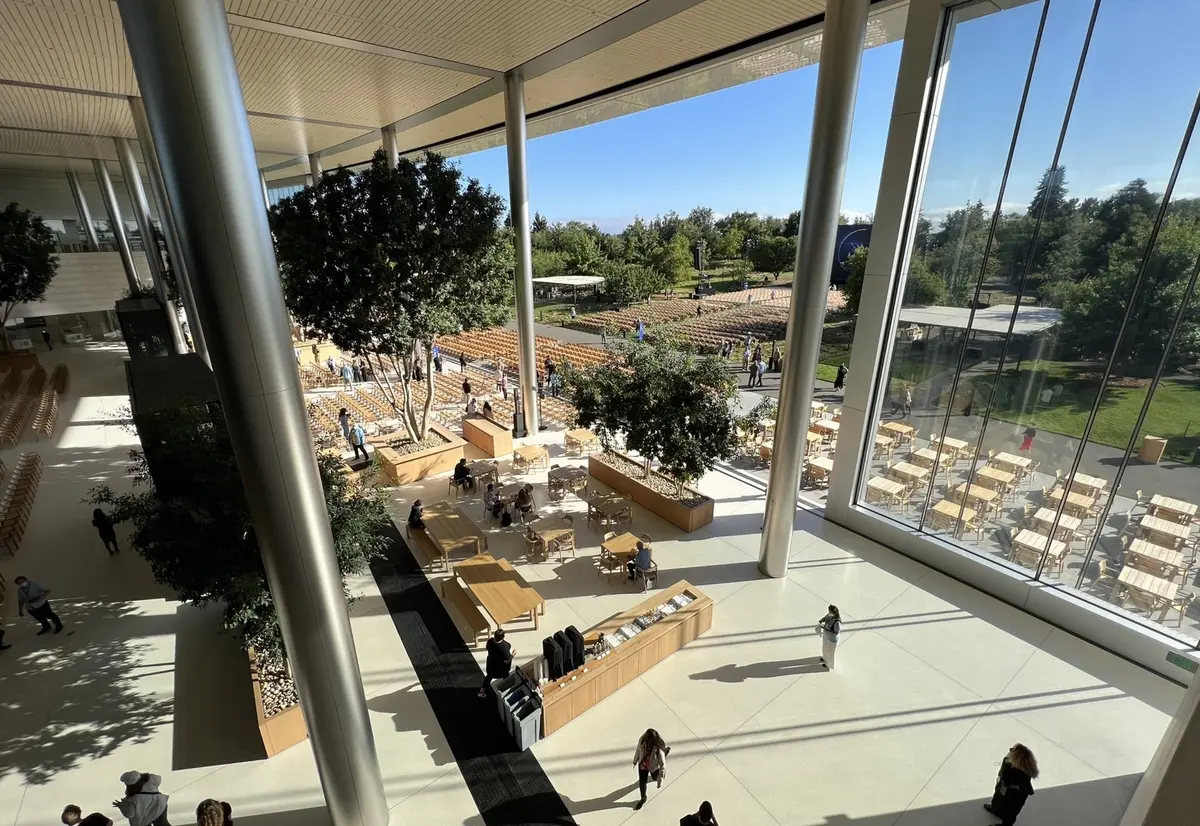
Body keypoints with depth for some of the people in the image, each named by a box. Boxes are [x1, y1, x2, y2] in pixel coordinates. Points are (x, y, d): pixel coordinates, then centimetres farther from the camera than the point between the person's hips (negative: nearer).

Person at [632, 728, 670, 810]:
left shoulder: (658, 748, -42)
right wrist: (635, 760, 10)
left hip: (654, 766, -2)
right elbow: (638, 749, -8)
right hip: (642, 765, 2)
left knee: (656, 778, 28)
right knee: (642, 782, 15)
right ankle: (643, 798, 46)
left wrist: (660, 780, -27)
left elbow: (662, 764, -31)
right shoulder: (642, 740, -31)